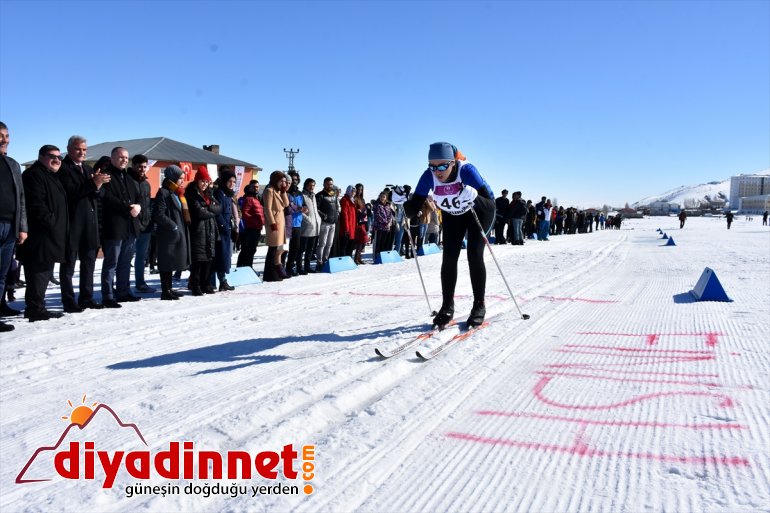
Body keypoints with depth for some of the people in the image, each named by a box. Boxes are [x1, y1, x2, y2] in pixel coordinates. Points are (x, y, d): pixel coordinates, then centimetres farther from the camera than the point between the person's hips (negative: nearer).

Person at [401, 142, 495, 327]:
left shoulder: (466, 170, -37)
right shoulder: (428, 176, -28)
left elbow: (490, 204, -40)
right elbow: (413, 210, -23)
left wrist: (474, 198, -59)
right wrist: (404, 201, -44)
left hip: (479, 211, -3)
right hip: (453, 215, 3)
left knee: (474, 255, -13)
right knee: (449, 257, -5)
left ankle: (479, 306, 2)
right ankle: (447, 307, 7)